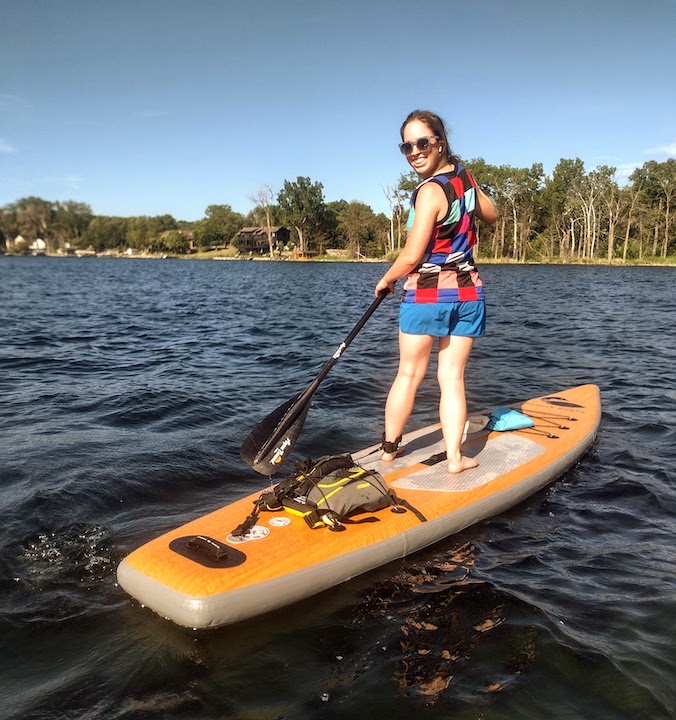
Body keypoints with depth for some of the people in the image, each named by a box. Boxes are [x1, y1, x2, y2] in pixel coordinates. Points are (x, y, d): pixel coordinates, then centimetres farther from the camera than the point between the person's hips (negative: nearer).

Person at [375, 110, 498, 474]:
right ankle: (454, 457, 7)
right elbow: (491, 214, 24)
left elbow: (412, 256, -18)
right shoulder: (464, 176, 5)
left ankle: (389, 448, 22)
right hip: (469, 291, 6)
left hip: (428, 293, -6)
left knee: (408, 374, 8)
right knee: (452, 377, 8)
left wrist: (386, 281, -1)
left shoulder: (430, 191, -16)